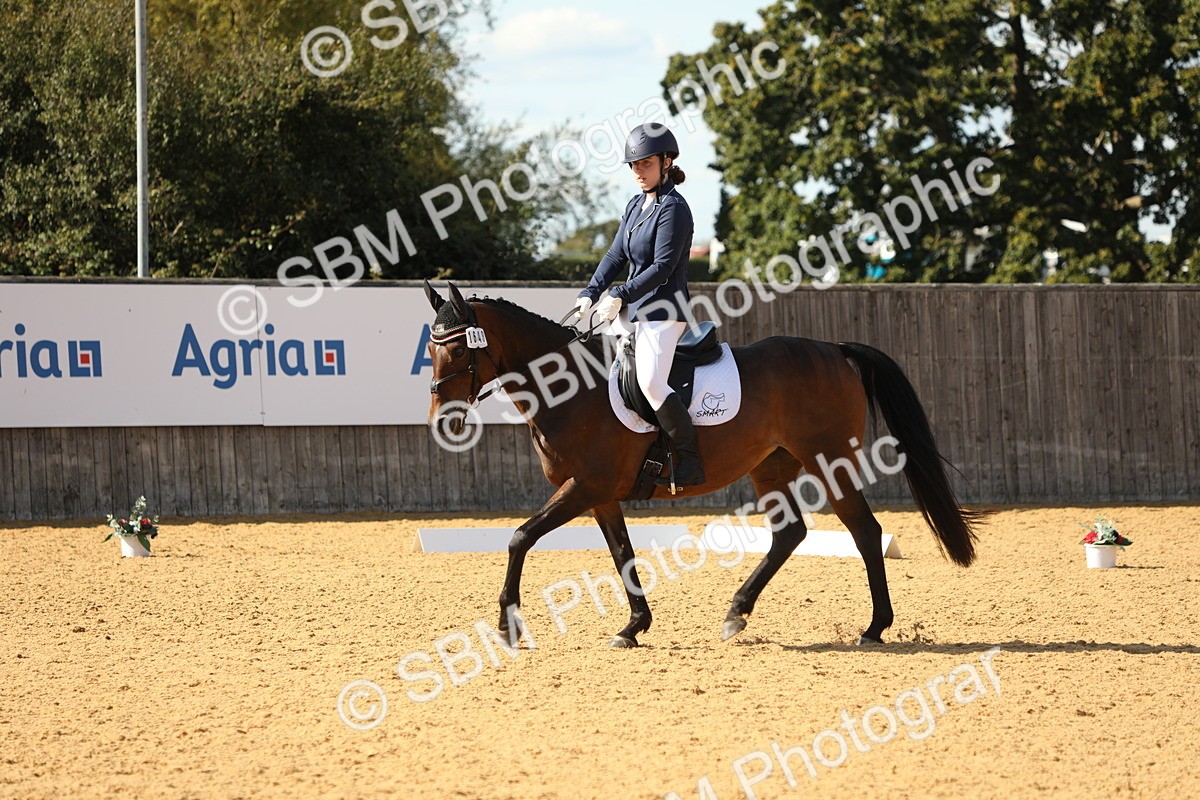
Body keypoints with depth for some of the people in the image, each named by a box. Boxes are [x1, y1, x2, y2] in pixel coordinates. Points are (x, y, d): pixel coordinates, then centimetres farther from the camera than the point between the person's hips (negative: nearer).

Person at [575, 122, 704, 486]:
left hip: (663, 312, -10)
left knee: (651, 382, -25)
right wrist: (590, 294, -1)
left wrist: (621, 296, -24)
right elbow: (616, 255, 12)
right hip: (638, 311, 10)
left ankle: (690, 460, -20)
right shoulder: (635, 206, 14)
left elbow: (662, 266, -19)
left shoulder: (673, 208, -13)